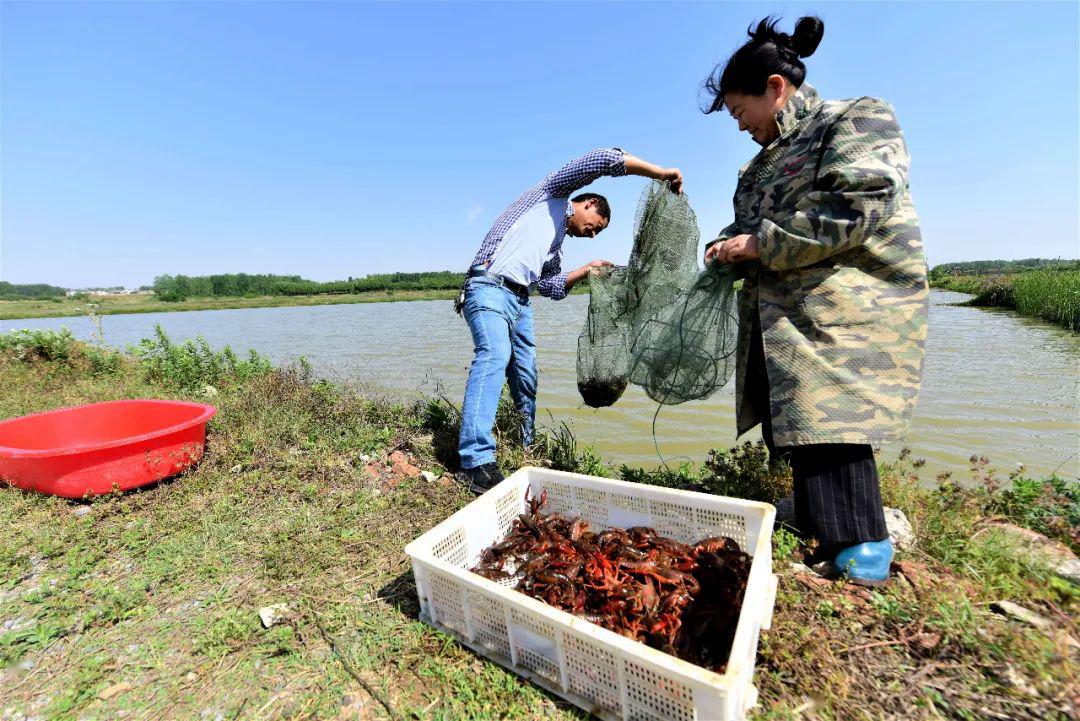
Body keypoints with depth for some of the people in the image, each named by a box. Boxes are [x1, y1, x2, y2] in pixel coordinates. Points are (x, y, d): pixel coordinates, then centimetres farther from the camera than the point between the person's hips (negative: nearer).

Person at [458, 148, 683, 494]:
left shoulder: (557, 242, 30)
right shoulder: (553, 192, 10)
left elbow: (551, 287, 23)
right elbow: (602, 159, -2)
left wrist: (587, 269, 18)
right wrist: (660, 172, -1)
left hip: (519, 299, 9)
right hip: (490, 287, -9)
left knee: (526, 372, 8)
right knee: (494, 356, -27)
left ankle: (528, 446, 22)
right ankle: (477, 461, -32)